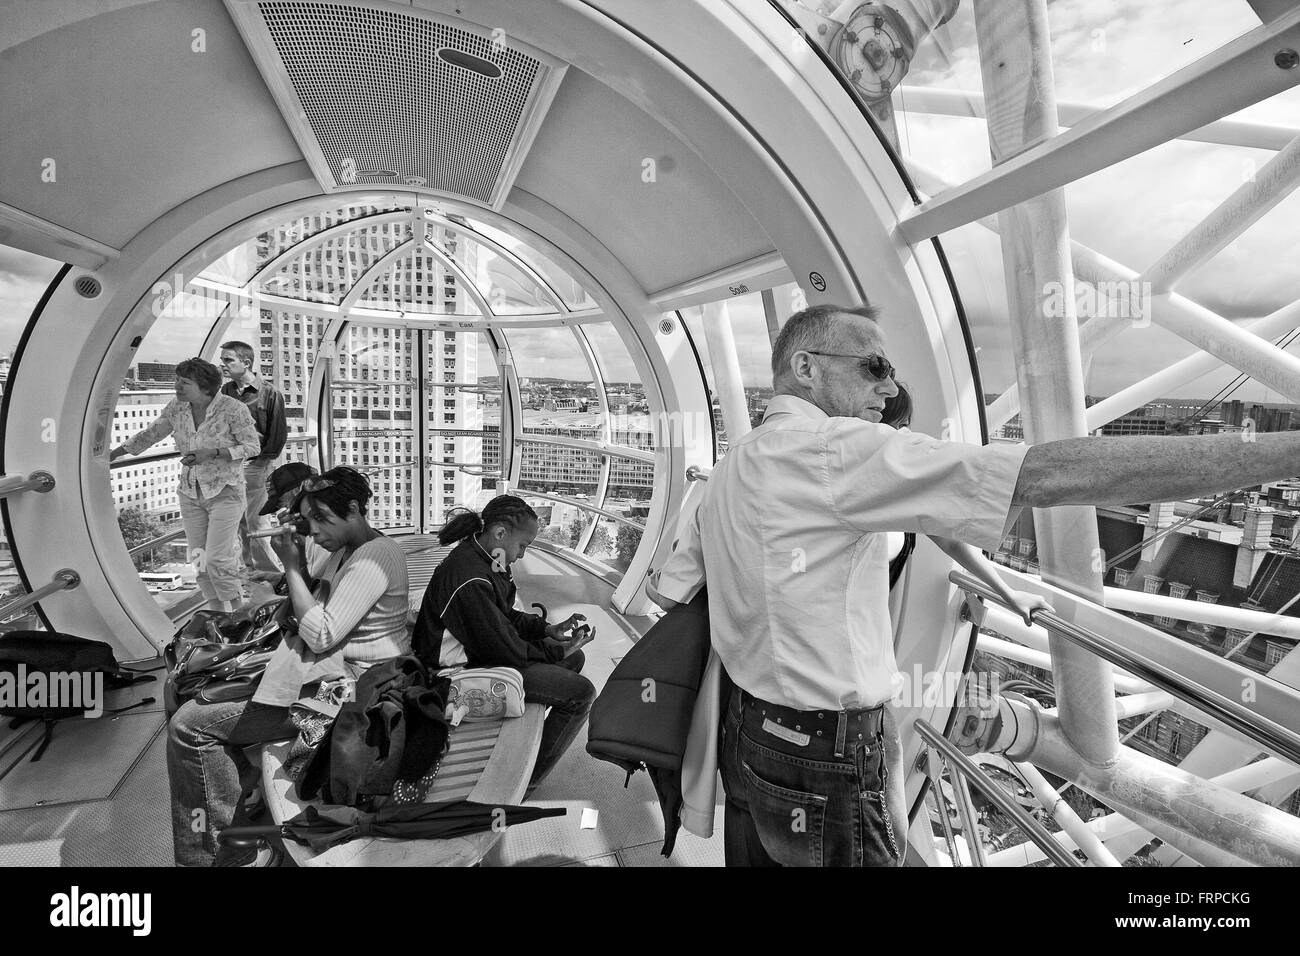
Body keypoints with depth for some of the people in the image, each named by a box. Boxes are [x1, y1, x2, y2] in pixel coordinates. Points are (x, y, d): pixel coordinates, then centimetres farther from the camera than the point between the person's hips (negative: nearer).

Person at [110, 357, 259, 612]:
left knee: (216, 559, -12)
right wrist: (112, 455, 17)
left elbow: (253, 446, -11)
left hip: (225, 492, -5)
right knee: (198, 560, 6)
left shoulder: (233, 409, -15)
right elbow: (150, 434, 14)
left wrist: (212, 453, -21)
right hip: (191, 493, 6)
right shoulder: (177, 407, 1)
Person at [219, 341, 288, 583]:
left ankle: (268, 568, 9)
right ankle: (249, 565, 24)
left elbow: (279, 434, -6)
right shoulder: (226, 391, 8)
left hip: (255, 465, -6)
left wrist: (263, 461, -9)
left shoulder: (269, 395, -8)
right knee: (239, 520, 11)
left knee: (254, 520, -3)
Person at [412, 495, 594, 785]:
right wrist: (558, 650, -11)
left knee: (575, 659, 14)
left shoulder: (480, 557, 2)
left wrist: (548, 629, 3)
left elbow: (506, 617, 15)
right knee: (581, 693, -16)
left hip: (484, 648, 11)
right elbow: (505, 651, -25)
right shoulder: (470, 581, -30)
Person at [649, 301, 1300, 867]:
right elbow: (1048, 476, -28)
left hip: (746, 736, 8)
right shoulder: (835, 449, -21)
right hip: (826, 764, -8)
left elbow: (665, 593, 12)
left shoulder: (728, 472, 7)